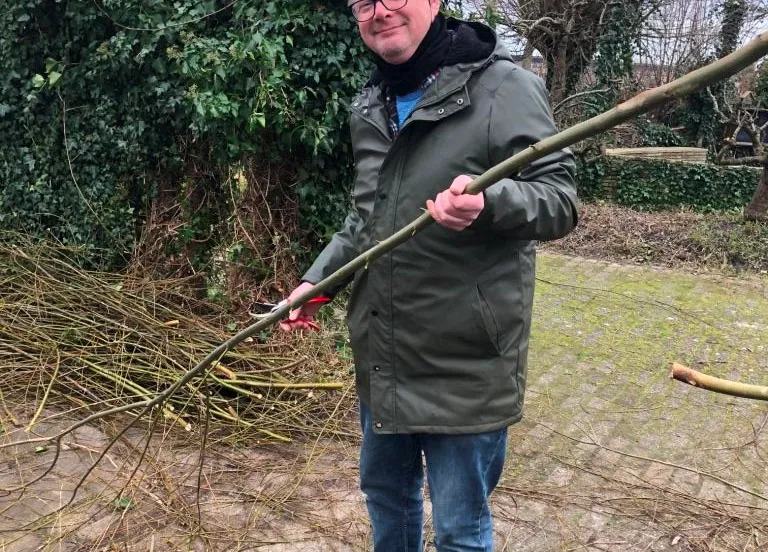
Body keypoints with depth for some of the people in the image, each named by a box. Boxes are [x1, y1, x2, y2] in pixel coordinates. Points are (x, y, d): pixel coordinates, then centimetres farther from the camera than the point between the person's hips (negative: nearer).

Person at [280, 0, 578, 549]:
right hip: (382, 357, 7)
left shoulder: (504, 86, -11)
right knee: (385, 491, 24)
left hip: (465, 363, -6)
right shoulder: (370, 106, 11)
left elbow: (560, 200, -14)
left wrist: (489, 202, -34)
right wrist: (318, 279, 11)